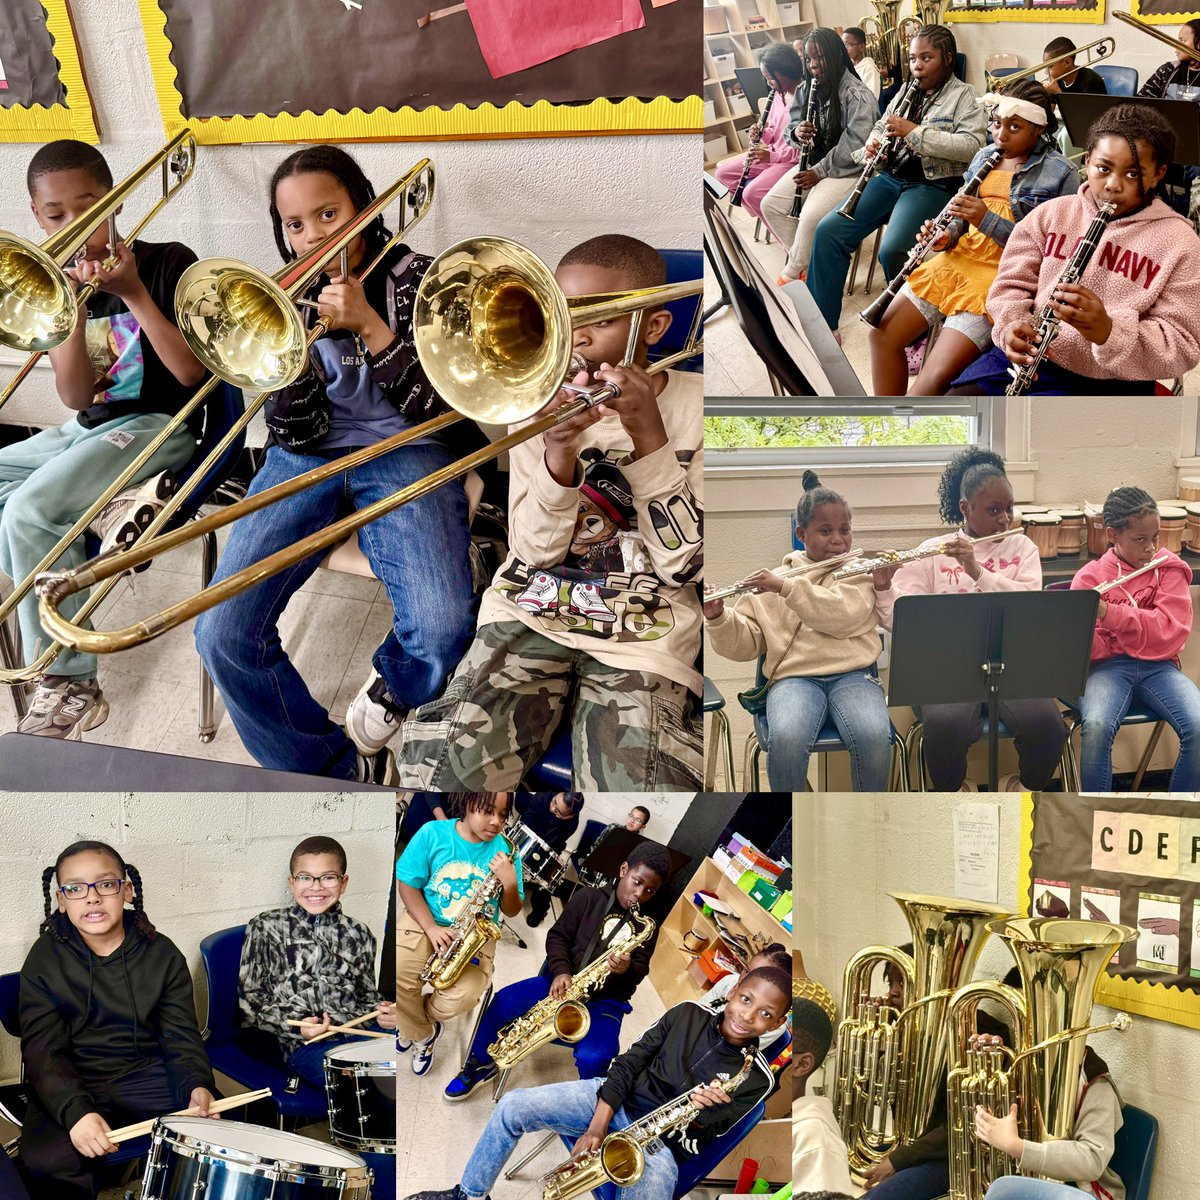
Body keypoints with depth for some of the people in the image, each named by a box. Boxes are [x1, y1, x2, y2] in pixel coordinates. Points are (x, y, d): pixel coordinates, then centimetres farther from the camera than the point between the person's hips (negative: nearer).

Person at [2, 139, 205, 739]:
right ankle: (103, 510, -16)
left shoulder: (168, 263, -7)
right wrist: (76, 305, -17)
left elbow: (191, 372, -15)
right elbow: (76, 397, -4)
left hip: (155, 426, -7)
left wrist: (133, 294, -21)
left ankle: (70, 689, -21)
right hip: (84, 430, 7)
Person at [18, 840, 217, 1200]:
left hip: (147, 1075, 2)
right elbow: (42, 1049, -13)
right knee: (47, 1162, -30)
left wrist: (197, 1085, -23)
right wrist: (75, 1111, -31)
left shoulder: (161, 954, 0)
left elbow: (181, 1035, -1)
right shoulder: (45, 959, -6)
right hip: (72, 1085, -2)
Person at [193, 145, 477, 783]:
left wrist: (370, 326, -15)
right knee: (222, 635, -22)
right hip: (309, 455, 3)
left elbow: (437, 407, -6)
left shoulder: (414, 278, 3)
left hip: (400, 450, -2)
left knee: (441, 627, -31)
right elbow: (294, 434, 2)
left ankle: (392, 689, 10)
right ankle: (338, 767, -1)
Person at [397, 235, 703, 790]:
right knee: (439, 768, -20)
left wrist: (651, 441, -16)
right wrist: (558, 457, -19)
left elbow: (684, 563, -6)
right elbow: (532, 550, -1)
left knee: (632, 784, -26)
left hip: (643, 639, -1)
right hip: (530, 615, 2)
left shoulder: (694, 405, 1)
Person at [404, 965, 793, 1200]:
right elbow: (629, 1062, -1)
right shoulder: (687, 1014, -1)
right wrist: (596, 1128, -11)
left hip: (662, 1143, -3)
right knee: (512, 1107, -10)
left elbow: (696, 1140, -6)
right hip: (613, 1101, 3)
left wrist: (696, 1112, -29)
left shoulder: (756, 1079, -8)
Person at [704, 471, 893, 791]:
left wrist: (786, 587, -14)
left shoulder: (860, 572, 13)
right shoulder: (769, 583, 17)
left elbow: (844, 616, -9)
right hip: (794, 677, 0)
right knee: (786, 739, -34)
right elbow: (744, 646, 11)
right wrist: (717, 617, -8)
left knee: (874, 737, -33)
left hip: (852, 673, 0)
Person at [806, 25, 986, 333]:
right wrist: (873, 145, -2)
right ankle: (820, 321, -5)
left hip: (933, 184, -7)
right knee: (828, 230, -11)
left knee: (892, 251, -31)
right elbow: (881, 127, 25)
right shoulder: (906, 92, 17)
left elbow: (973, 146, -17)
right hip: (891, 177, 7)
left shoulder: (964, 96, -4)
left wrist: (914, 131, -22)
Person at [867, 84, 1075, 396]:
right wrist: (946, 236, -3)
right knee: (882, 334, -3)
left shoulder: (1060, 174, -7)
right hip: (961, 258, 7)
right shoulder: (985, 156, 11)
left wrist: (988, 220, -19)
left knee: (935, 376, -22)